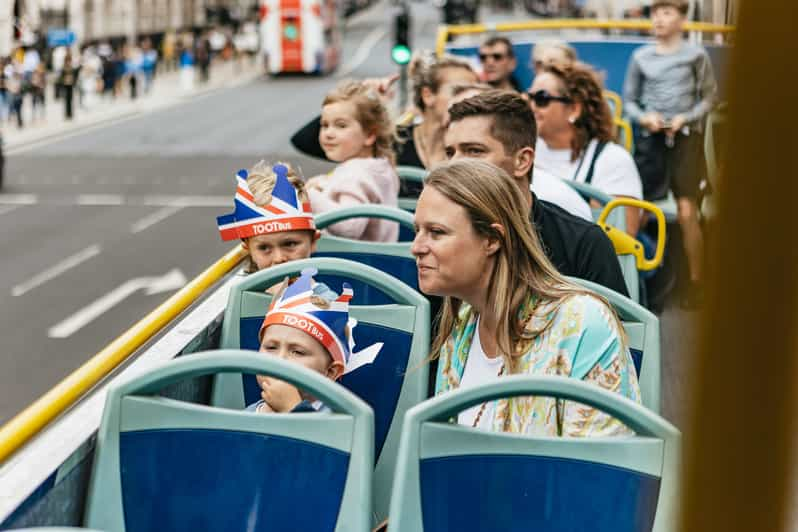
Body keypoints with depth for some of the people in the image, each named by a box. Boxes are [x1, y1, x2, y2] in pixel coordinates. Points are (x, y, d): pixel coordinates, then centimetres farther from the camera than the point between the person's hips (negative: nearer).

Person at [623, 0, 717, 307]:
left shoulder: (696, 55, 0)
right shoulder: (640, 57, 4)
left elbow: (709, 98, 2)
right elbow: (629, 100, 9)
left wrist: (685, 118, -13)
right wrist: (644, 117, -10)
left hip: (685, 137, -2)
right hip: (649, 137, 2)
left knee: (686, 211, -6)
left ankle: (696, 282, 1)